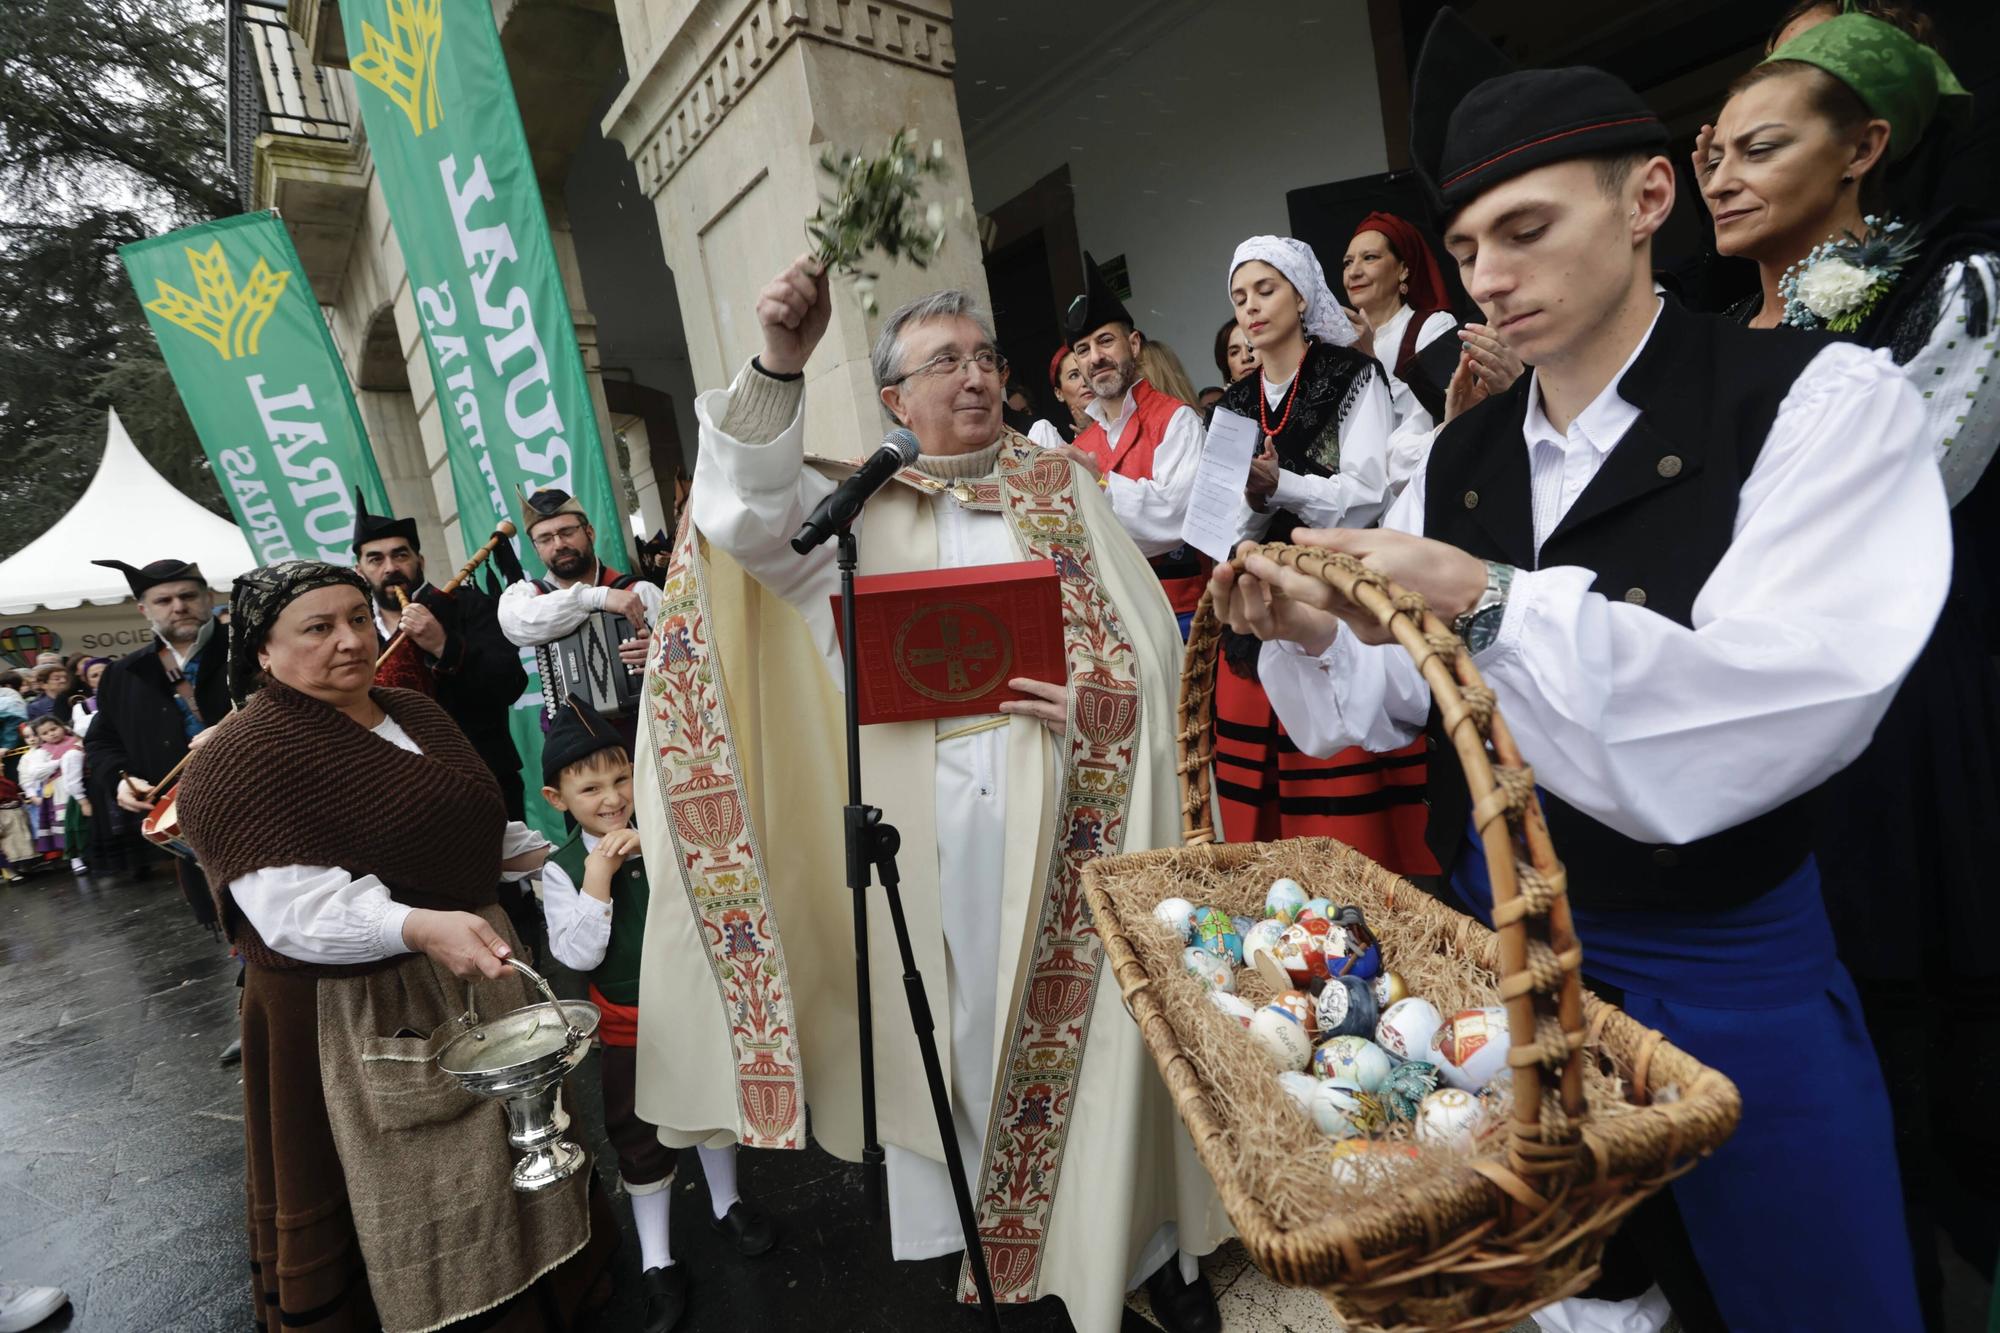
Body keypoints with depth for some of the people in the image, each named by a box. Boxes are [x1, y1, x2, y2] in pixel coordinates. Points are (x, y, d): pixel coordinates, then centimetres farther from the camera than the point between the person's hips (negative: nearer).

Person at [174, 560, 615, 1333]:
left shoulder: (414, 714, 6)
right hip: (357, 1013, -8)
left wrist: (550, 857, 16)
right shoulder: (241, 763, -19)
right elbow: (291, 907, -28)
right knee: (403, 1190, 9)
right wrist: (418, 927, -41)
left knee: (507, 1147, 22)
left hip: (476, 969, 8)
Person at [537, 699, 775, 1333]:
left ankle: (727, 1203, 48)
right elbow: (578, 953, -20)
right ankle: (657, 1263, 34)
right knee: (639, 1138, 14)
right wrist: (598, 873, -29)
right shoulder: (562, 868, -14)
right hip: (627, 1026, -1)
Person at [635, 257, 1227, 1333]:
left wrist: (1092, 704, -15)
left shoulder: (1062, 486, 9)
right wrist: (779, 366, -20)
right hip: (930, 829, 1)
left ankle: (1144, 1241, 27)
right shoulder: (860, 506, 9)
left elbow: (1150, 644, 5)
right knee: (963, 1031, 9)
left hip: (1064, 817, 0)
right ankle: (987, 1241, 32)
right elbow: (748, 518, -9)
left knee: (1092, 1024, 6)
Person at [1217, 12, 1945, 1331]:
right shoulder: (1462, 456, 2)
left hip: (1724, 968, -4)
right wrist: (1313, 635, -19)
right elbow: (1395, 696, 2)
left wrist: (1489, 605, -35)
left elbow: (1786, 711, -25)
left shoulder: (1823, 400, -12)